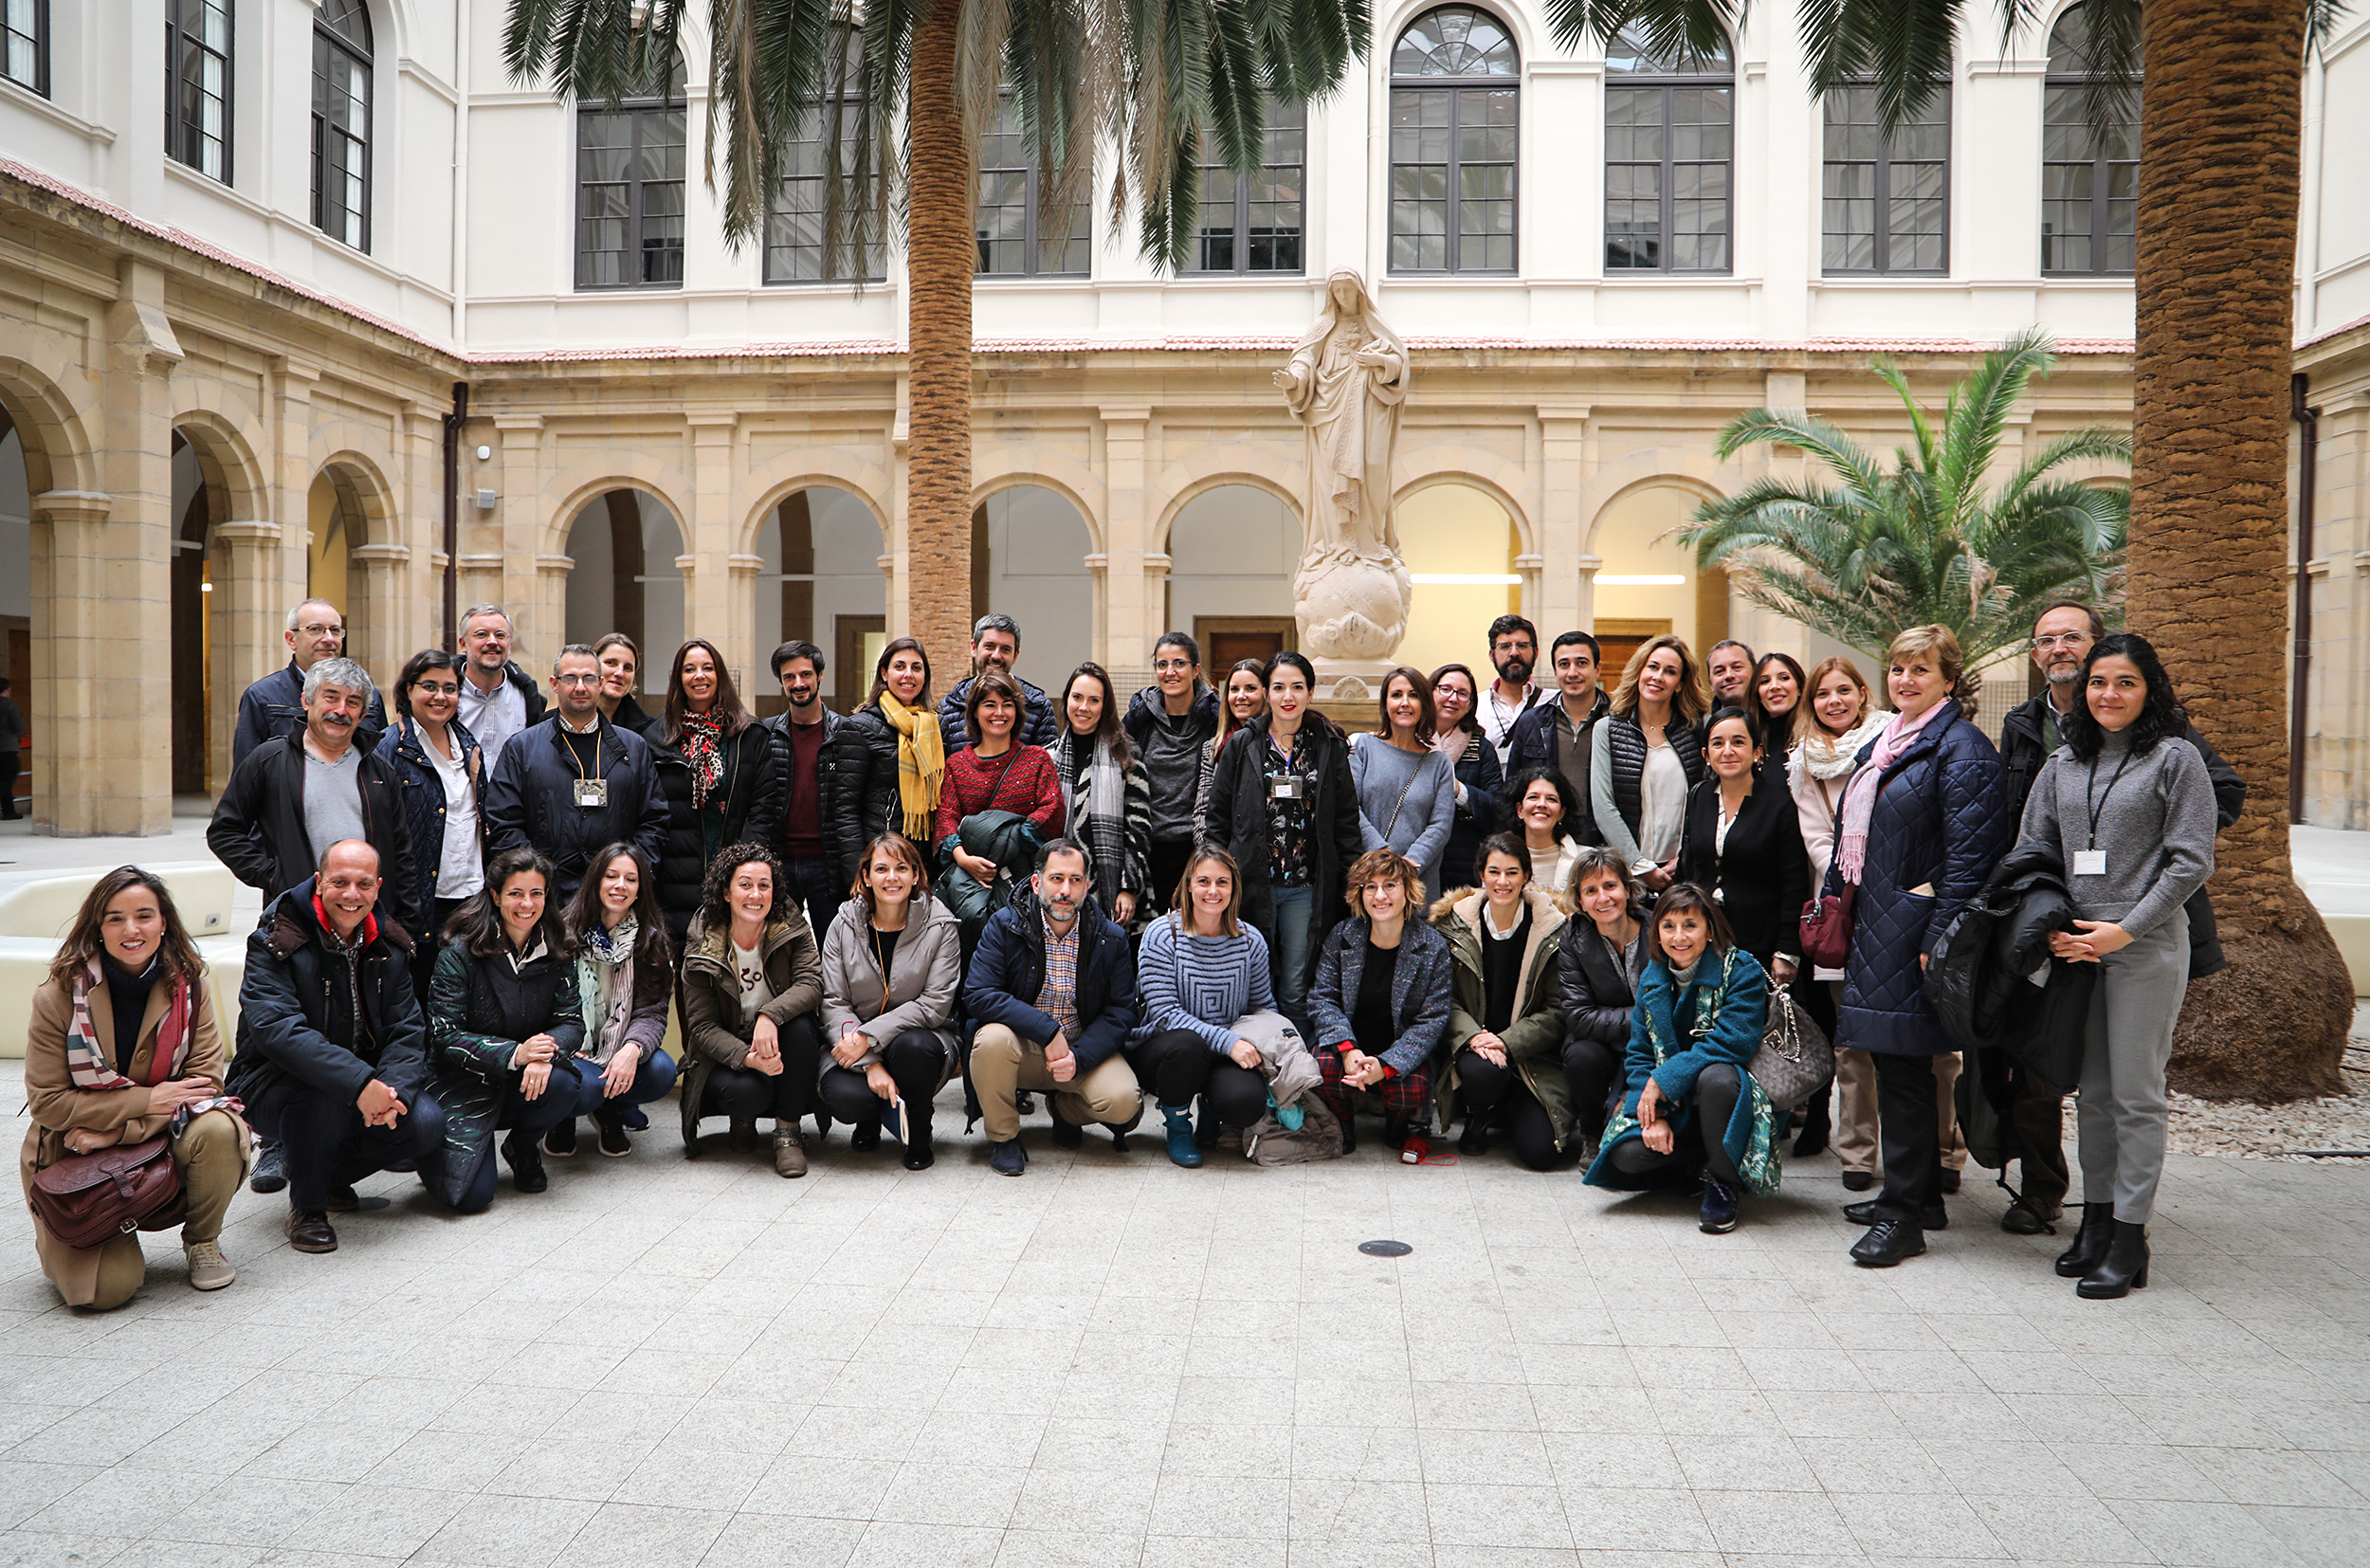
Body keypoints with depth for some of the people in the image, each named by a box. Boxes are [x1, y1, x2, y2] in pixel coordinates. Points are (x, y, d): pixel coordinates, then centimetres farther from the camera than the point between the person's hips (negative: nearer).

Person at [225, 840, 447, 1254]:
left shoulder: (388, 947, 2)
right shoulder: (276, 943, -16)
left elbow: (407, 1032, -4)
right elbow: (274, 1029, -31)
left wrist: (393, 1089, -27)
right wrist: (360, 1083, -42)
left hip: (367, 1086, 5)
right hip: (273, 1086, -5)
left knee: (427, 1124, -19)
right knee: (326, 1094, -37)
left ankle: (334, 1175, 11)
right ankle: (306, 1203, -9)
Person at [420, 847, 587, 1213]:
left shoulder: (556, 953, 0)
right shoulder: (460, 953, -12)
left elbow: (572, 1021, -3)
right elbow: (445, 1036, -15)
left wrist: (545, 1053, -27)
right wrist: (513, 1054, -29)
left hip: (525, 1084, 3)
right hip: (464, 1083, -3)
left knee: (566, 1083, -33)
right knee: (472, 1195, -20)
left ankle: (523, 1147, 2)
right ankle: (434, 1148, 17)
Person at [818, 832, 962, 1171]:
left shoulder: (941, 926, -6)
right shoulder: (844, 925, -1)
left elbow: (934, 1005, -12)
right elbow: (833, 1003, -6)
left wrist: (870, 1036, -23)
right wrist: (870, 1064, -20)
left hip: (919, 1033, -1)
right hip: (856, 1047, 1)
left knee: (912, 1046, -37)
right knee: (845, 1097, -31)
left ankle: (918, 1134, -5)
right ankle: (870, 1118, 11)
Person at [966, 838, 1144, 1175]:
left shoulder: (1110, 938, -1)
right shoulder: (1005, 925, -7)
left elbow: (1121, 1010, -3)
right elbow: (977, 995, -17)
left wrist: (1079, 1057, -20)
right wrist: (1048, 1031, -26)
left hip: (1085, 1049, 1)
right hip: (1022, 1045, -1)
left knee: (1123, 1102, -26)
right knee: (993, 1038, -35)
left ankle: (1065, 1107, 13)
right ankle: (1003, 1137, -7)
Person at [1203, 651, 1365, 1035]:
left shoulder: (1329, 747, 5)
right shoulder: (1241, 745, 4)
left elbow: (1347, 821, 7)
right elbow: (1218, 819, 5)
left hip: (1306, 888, 0)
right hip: (1252, 884, 0)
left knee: (1296, 989, 4)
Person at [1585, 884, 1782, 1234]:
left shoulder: (1742, 971, -11)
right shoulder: (1652, 979, 5)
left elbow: (1734, 1041, -24)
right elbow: (1639, 1055, 4)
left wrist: (1662, 1080, -24)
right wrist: (1654, 1114, -13)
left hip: (1735, 1097, -4)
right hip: (1676, 1108, 4)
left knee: (1715, 1077, -39)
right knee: (1626, 1155, -22)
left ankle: (1724, 1182, -14)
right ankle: (1709, 1155, 8)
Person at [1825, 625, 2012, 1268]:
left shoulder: (1962, 749, -10)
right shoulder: (1886, 742, 17)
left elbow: (1969, 853, -17)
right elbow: (1853, 834, 24)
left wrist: (1939, 936, -21)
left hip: (1914, 925, -9)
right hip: (1875, 923, 9)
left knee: (1902, 1062, -7)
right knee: (1896, 1063, 13)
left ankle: (1904, 1214, 0)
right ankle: (1917, 1192, 24)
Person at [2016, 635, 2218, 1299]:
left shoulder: (2175, 758, -2)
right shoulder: (2063, 765, 12)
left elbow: (2191, 861, -6)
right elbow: (2032, 850, 14)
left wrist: (2126, 930, -13)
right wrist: (2050, 928, -1)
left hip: (2147, 947, -5)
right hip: (2073, 946, 5)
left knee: (2136, 1093, -2)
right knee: (2092, 1090, 10)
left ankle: (2130, 1239, 4)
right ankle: (2096, 1220, 20)